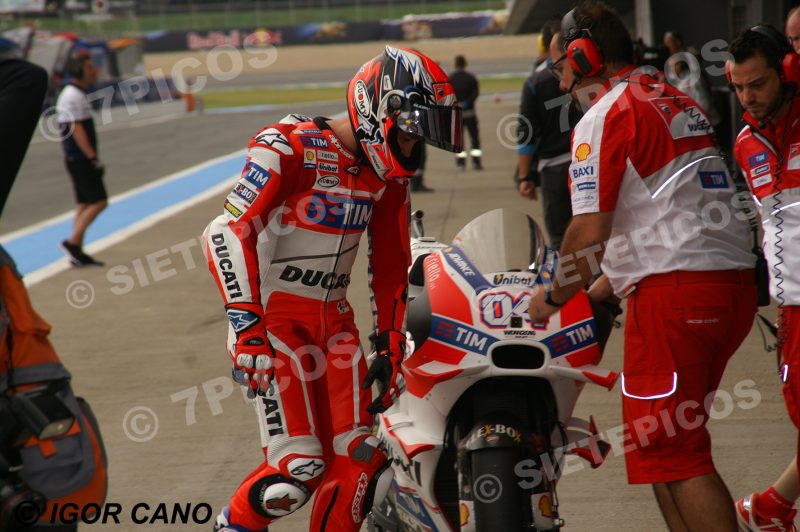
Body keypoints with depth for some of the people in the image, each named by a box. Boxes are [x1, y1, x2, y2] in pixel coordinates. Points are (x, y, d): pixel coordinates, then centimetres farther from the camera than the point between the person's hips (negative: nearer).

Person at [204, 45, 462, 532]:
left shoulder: (387, 174, 8)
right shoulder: (291, 149, -15)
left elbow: (391, 268, 17)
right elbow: (229, 233, -21)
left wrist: (391, 346, 13)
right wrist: (247, 328, -28)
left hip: (335, 320, 7)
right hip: (275, 316, -7)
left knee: (361, 463, -1)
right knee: (299, 468, -11)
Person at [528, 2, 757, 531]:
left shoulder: (603, 118, -6)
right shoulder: (679, 101, 21)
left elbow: (590, 234, -12)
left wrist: (554, 297, 5)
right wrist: (601, 291, 30)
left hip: (675, 292, -9)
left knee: (674, 454, -5)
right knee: (663, 443, 17)